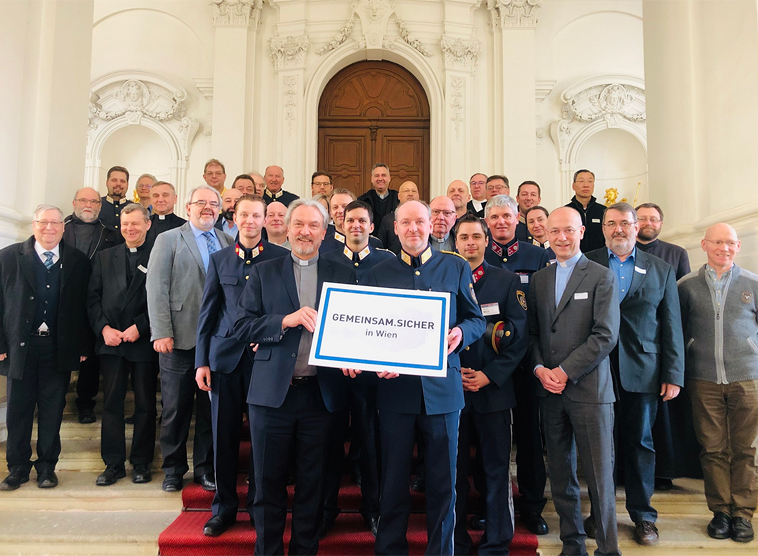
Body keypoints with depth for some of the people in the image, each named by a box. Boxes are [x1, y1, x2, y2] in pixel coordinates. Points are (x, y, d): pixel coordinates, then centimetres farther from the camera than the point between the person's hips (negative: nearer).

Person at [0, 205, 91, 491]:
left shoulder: (78, 261, 3)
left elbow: (84, 306, 3)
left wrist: (83, 346, 0)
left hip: (59, 347, 0)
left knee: (52, 409, 8)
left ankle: (47, 466, 21)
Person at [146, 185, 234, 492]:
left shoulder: (229, 242, 11)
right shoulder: (168, 239, 3)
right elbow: (156, 288, -4)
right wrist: (161, 333, -11)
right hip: (181, 338, -2)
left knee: (211, 407, 9)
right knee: (176, 408, 9)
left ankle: (205, 468, 23)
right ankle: (173, 469, 25)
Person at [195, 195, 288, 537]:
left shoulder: (280, 258, 2)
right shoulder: (219, 259, 11)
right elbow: (207, 312, 9)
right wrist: (201, 361, 4)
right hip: (225, 355, 3)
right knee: (224, 435, 8)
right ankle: (224, 507, 24)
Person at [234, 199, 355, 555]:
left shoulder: (343, 276, 8)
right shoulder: (264, 273, 7)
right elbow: (242, 326, -2)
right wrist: (286, 321, -16)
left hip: (321, 394, 1)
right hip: (273, 392, 0)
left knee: (312, 486, 12)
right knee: (268, 485, 11)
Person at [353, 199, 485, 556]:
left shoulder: (456, 268, 6)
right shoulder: (378, 274, 7)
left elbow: (477, 319, 8)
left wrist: (460, 333, -13)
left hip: (442, 388, 0)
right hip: (394, 386, 1)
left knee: (443, 479, 9)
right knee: (393, 477, 11)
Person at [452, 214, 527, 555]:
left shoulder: (507, 281, 5)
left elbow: (519, 335, -1)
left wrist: (490, 375, -9)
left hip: (493, 388, 0)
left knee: (496, 469, 7)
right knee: (454, 470, 9)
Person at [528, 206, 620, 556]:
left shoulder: (602, 277, -1)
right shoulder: (539, 279, 13)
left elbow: (606, 335, -9)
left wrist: (565, 371, -13)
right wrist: (539, 368, -4)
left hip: (589, 389, -4)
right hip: (549, 392, 4)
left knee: (599, 476, 1)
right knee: (560, 474, 11)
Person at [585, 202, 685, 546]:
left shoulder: (661, 270, 9)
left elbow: (671, 326, 6)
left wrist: (674, 375, 1)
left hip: (642, 372, 1)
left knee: (640, 443, 9)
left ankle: (643, 515, 24)